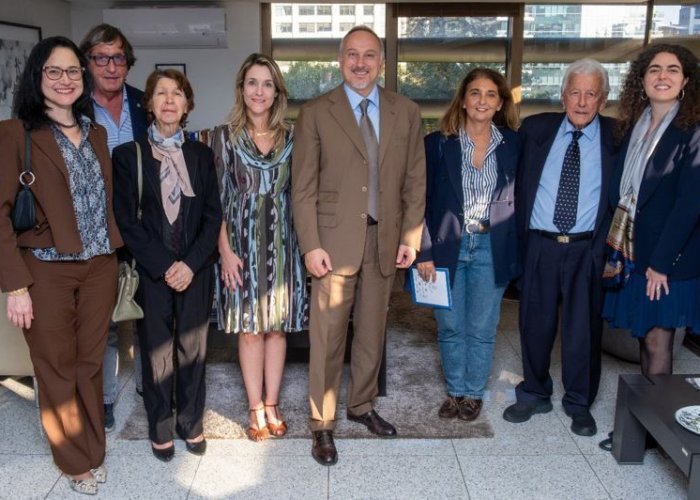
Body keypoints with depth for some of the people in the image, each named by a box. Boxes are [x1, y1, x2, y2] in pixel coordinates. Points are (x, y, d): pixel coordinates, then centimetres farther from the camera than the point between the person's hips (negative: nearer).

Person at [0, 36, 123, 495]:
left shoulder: (97, 133, 10)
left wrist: (116, 260, 7)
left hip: (100, 267, 4)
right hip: (46, 270, -4)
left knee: (91, 364, 14)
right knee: (58, 371, 9)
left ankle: (95, 452, 32)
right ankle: (76, 461, 27)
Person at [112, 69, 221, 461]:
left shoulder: (201, 154, 7)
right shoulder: (128, 154, 1)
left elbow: (214, 215, 2)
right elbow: (127, 220, -5)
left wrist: (190, 263, -11)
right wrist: (164, 266, -12)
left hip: (196, 270, 2)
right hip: (151, 271, -1)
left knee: (193, 348, 8)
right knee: (156, 350, 7)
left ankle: (192, 423, 25)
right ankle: (161, 429, 23)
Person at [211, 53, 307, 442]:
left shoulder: (290, 137, 6)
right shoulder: (225, 136, 0)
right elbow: (217, 198, -2)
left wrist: (303, 244, 2)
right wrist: (225, 250, -9)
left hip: (281, 241, 2)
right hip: (242, 241, -2)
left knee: (276, 325, 8)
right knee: (249, 327, 4)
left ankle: (272, 405, 22)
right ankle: (257, 410, 17)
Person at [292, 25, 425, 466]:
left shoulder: (407, 113, 7)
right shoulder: (315, 114, -1)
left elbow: (415, 181, 8)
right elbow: (303, 187, -4)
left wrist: (410, 238, 1)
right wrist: (311, 245, -11)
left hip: (385, 240, 3)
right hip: (335, 240, -3)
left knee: (372, 332, 14)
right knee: (328, 335, 3)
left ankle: (362, 405, 34)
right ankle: (323, 424, 17)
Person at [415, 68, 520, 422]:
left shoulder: (513, 145, 0)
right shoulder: (438, 143, -3)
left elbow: (520, 199, 4)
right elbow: (422, 200, -3)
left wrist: (516, 254, -1)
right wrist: (424, 251, -8)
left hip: (491, 250, 1)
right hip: (447, 247, 0)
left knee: (481, 329, 9)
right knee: (450, 327, 10)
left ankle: (474, 393, 29)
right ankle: (455, 391, 30)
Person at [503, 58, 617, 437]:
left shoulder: (616, 138, -1)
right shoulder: (535, 129, 3)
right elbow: (518, 185, 7)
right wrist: (518, 236, 3)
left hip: (587, 250, -1)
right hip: (539, 246, 1)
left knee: (583, 328, 7)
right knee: (535, 324, 11)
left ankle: (579, 404, 27)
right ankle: (534, 394, 31)